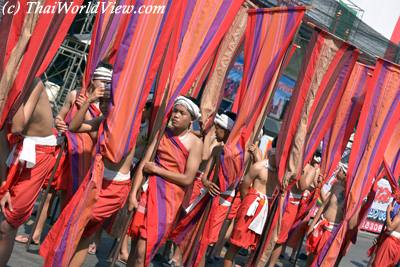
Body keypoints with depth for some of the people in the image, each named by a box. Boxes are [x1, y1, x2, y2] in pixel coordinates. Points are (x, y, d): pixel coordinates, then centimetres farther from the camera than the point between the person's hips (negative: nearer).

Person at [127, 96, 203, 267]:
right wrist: (133, 193, -8)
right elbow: (144, 163, 1)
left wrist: (156, 170, -9)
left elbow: (187, 179, -11)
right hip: (151, 190, 4)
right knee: (137, 243, 7)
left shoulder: (195, 143, -6)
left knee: (143, 250, -4)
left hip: (171, 196, -3)